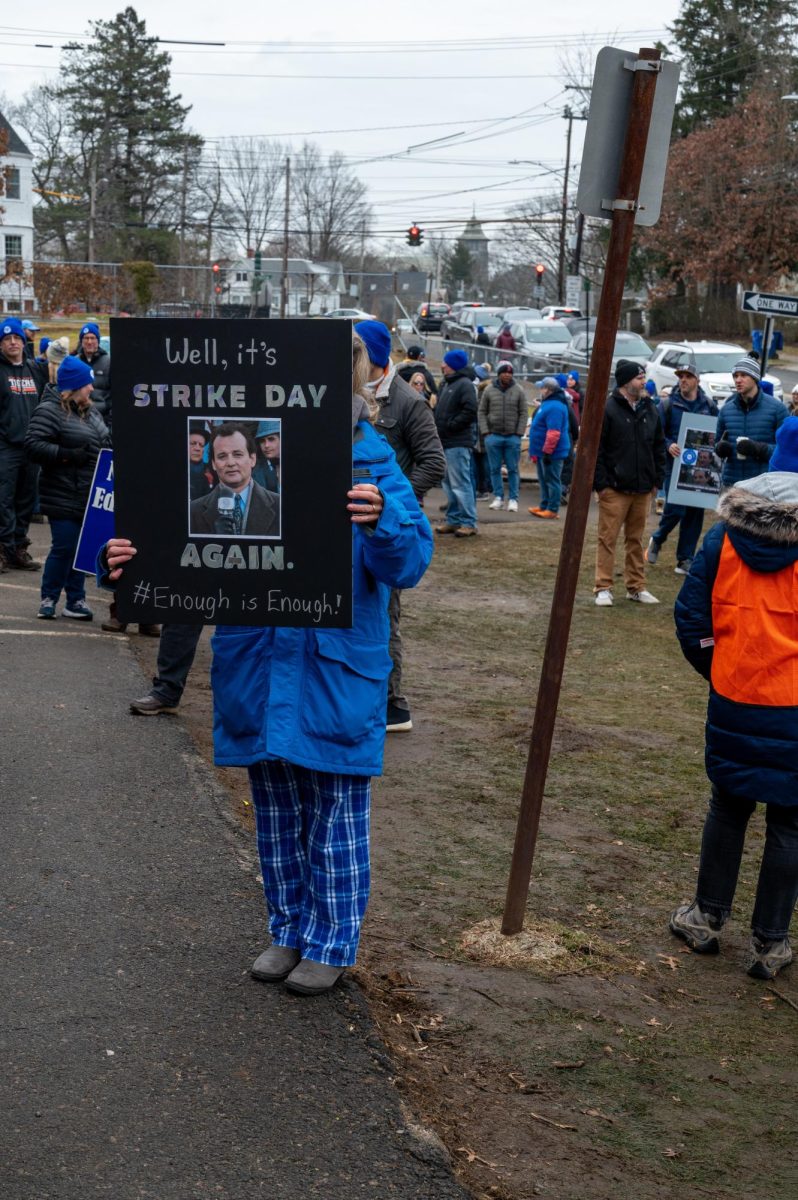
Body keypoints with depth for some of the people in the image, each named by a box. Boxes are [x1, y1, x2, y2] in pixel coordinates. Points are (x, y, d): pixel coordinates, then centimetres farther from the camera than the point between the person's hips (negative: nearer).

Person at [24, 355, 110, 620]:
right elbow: (33, 445, -19)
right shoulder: (50, 411, -11)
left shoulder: (91, 413, 15)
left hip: (89, 497, 8)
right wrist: (67, 455, -22)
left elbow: (104, 443, 28)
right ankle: (49, 599, 9)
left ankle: (75, 600, 18)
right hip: (63, 497, -8)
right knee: (64, 548, -5)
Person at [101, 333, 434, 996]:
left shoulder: (373, 466, -8)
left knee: (336, 816, 9)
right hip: (257, 663, 3)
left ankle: (331, 942, 26)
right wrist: (130, 560, -19)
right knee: (276, 811, 17)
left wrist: (380, 521, -37)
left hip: (338, 672, -3)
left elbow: (408, 564, -16)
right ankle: (288, 929, 35)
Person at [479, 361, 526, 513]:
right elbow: (481, 412, 6)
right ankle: (498, 497, 14)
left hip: (512, 437, -1)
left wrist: (519, 433, -5)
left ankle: (513, 499, 7)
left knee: (513, 469, 2)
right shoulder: (489, 390, 3)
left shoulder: (519, 390, 2)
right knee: (495, 469, 6)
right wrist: (485, 432, -3)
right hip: (493, 436, 1)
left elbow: (523, 413, 3)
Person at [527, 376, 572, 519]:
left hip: (552, 452, -11)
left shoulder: (554, 407, -21)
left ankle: (553, 509, -3)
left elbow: (554, 433, -28)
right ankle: (544, 506, 25)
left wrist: (547, 451, -28)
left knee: (552, 480, -6)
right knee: (544, 480, 17)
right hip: (544, 451, 11)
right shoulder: (548, 403, 15)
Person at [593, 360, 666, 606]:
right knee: (608, 539, -1)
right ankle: (603, 588, 4)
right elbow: (594, 449, -9)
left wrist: (657, 480, 11)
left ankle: (636, 587, 20)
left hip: (642, 489, 6)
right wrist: (601, 483, -12)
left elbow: (659, 447, 17)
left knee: (636, 540, 13)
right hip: (614, 489, -6)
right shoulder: (608, 410, -9)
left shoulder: (650, 410, 10)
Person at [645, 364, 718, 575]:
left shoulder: (709, 406, 5)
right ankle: (657, 540, 20)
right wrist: (669, 445, -20)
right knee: (675, 510, -10)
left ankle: (685, 558, 13)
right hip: (675, 466, -3)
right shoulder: (669, 405, -1)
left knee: (695, 513, 4)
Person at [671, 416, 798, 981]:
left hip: (733, 701, 3)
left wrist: (715, 667, 12)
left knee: (728, 806, 20)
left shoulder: (727, 533, -1)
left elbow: (691, 613, 0)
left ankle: (707, 917, 30)